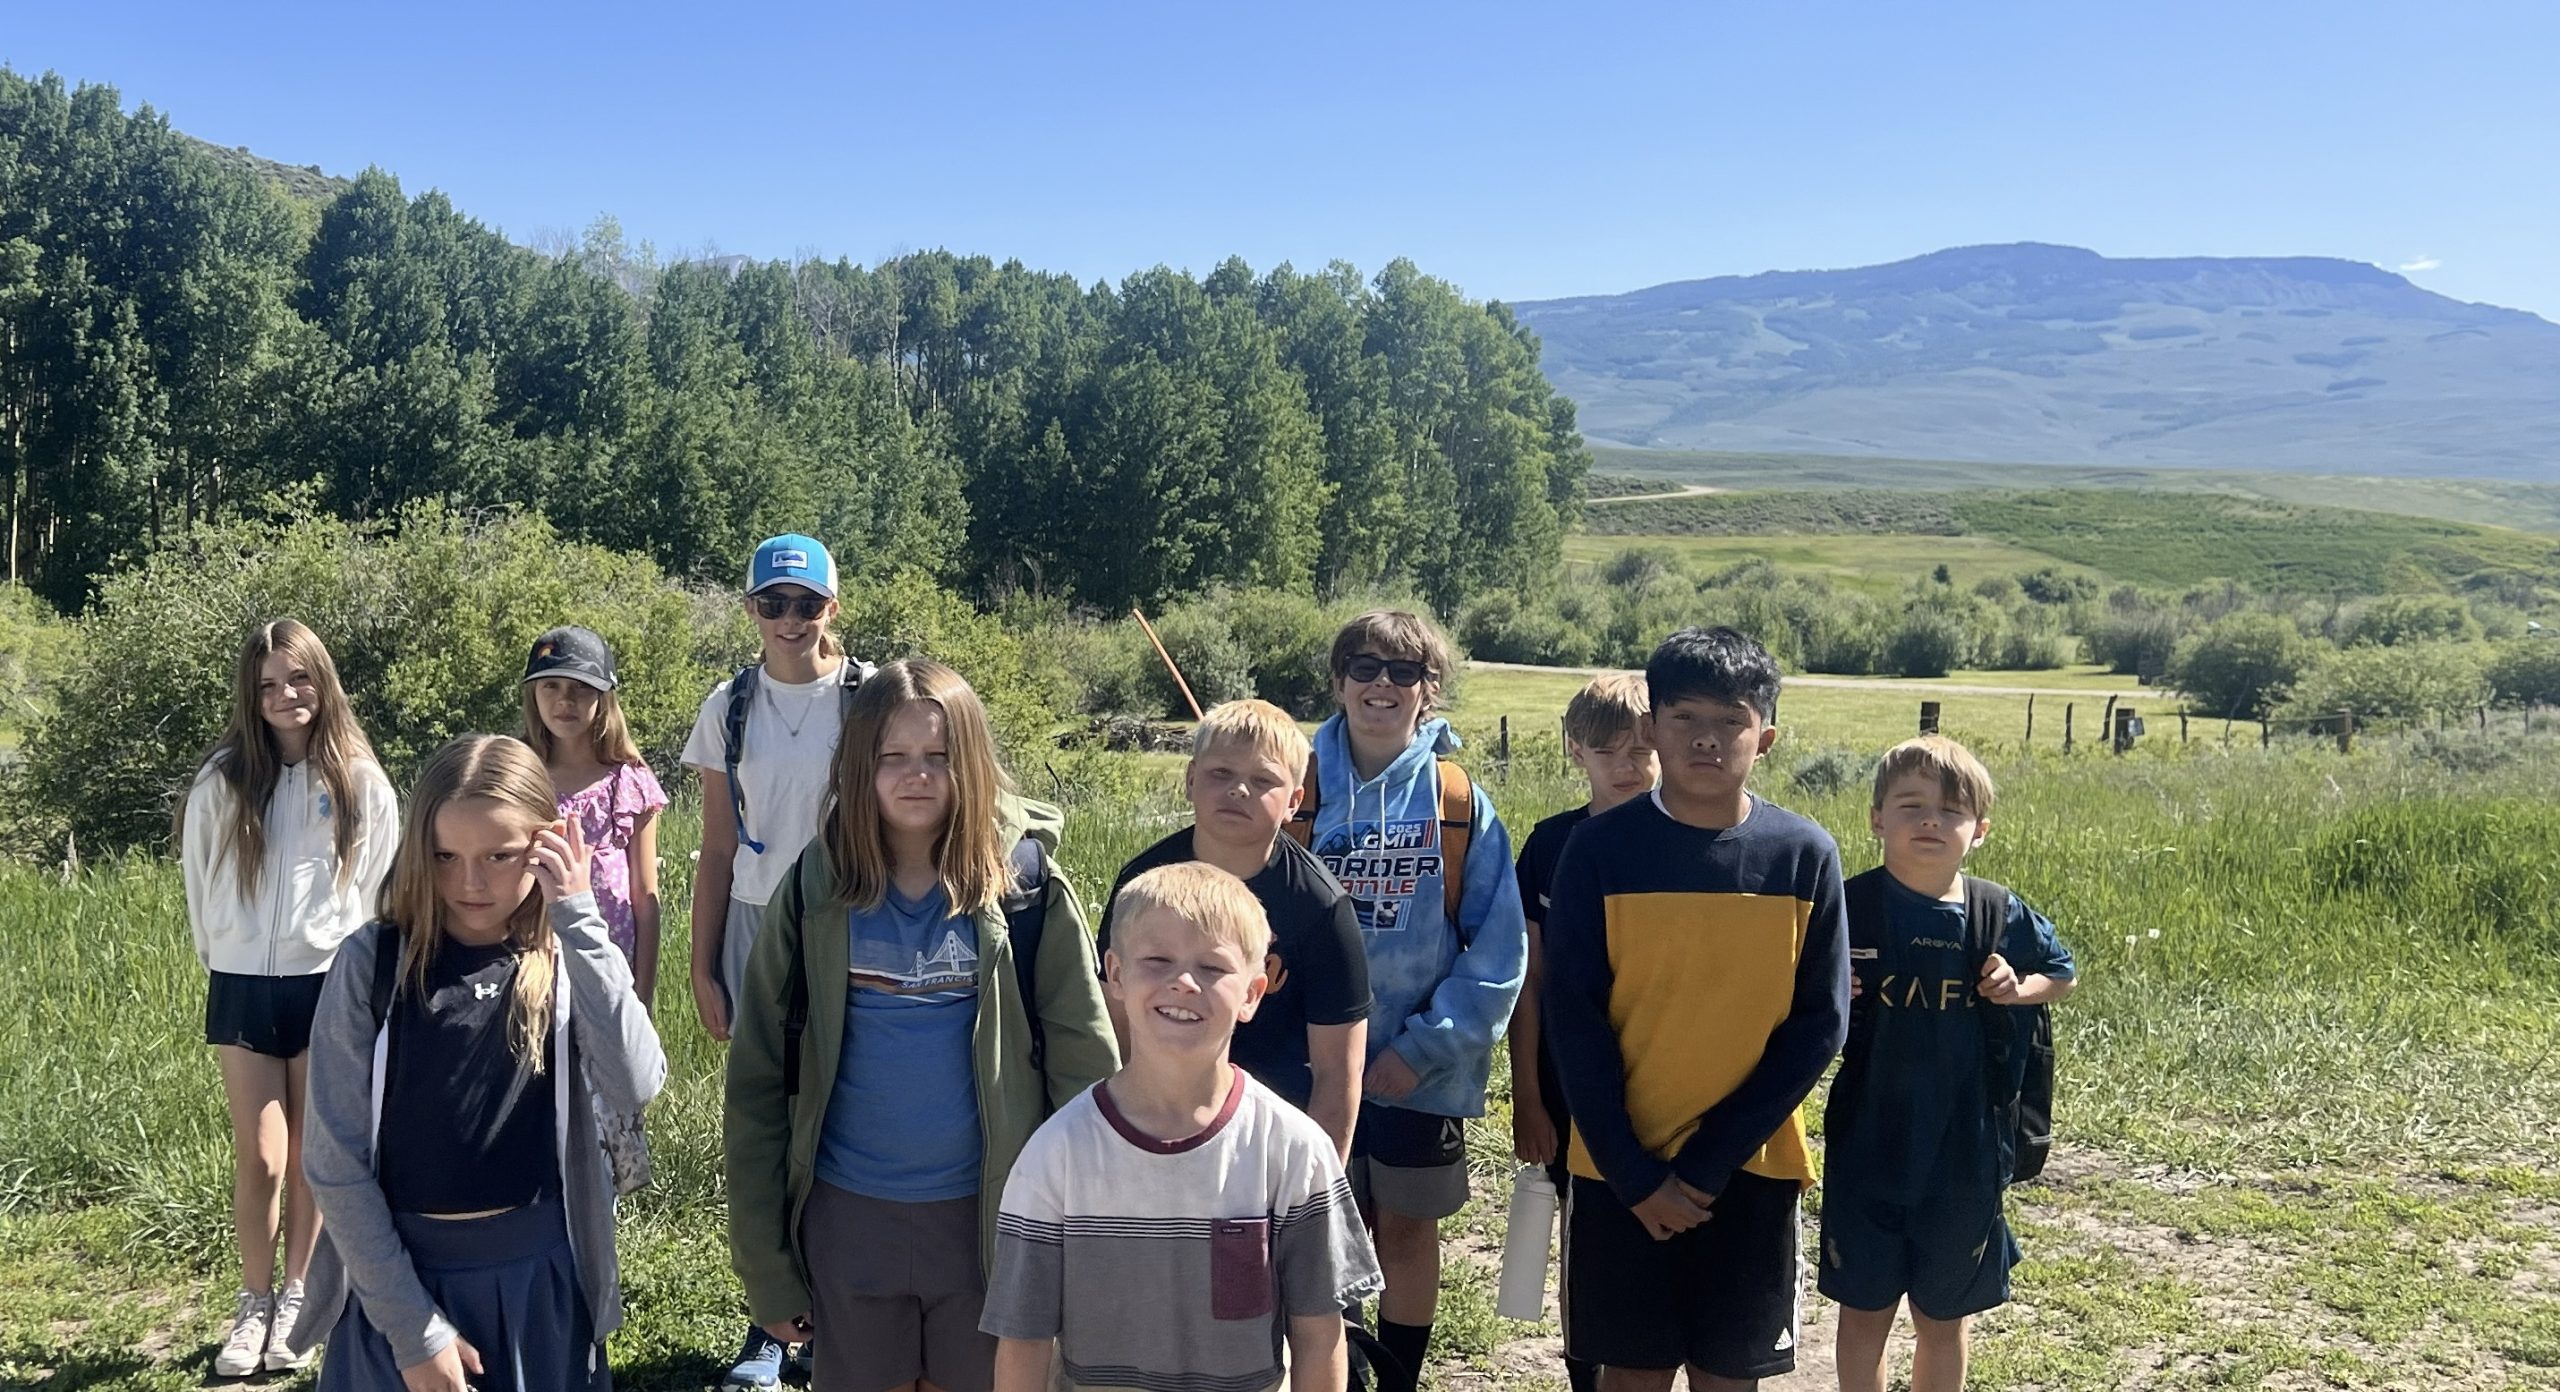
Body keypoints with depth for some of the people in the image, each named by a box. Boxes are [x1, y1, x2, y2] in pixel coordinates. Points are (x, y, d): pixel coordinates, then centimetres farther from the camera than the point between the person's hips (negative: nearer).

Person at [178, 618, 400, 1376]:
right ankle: (255, 1302, 15)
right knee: (258, 1157, -1)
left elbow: (378, 887, 4)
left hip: (328, 985, 0)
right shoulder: (221, 781, -3)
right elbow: (198, 884, 7)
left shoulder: (361, 783, -3)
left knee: (311, 1156, 8)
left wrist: (347, 962, 6)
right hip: (243, 987, 0)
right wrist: (223, 961, 12)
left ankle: (296, 1300, 21)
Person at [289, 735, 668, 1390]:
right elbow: (335, 1161, -8)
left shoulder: (567, 962, -4)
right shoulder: (373, 963, -8)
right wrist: (413, 1327, -9)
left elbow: (636, 1087, -22)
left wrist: (578, 921, -24)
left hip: (540, 1278, 1)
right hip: (398, 1274, -1)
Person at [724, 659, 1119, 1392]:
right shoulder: (813, 894, -4)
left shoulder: (1028, 890, -7)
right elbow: (758, 1082, 0)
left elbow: (1086, 1071, -4)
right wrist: (765, 1263, -1)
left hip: (988, 1218, -1)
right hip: (848, 1219, 1)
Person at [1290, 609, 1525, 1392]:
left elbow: (1499, 952, -7)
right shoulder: (1302, 793, -3)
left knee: (1406, 1233, 12)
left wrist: (1425, 1047, -14)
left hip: (1421, 1071, -1)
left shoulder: (1461, 805, -7)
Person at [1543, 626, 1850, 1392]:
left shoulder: (1806, 856, -6)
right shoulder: (1600, 849, -8)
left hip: (1751, 1166, 1)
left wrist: (1709, 1162, -11)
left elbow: (1818, 1022, -5)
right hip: (1620, 1165, -1)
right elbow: (1574, 1020, -7)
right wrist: (1634, 1171, -12)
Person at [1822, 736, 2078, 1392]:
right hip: (1867, 1144, -2)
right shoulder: (1849, 907, -11)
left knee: (1946, 1314, 17)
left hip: (1964, 1148, 2)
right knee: (1865, 1308, 11)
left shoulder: (2001, 915, -5)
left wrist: (2020, 989, -8)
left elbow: (2064, 974, 12)